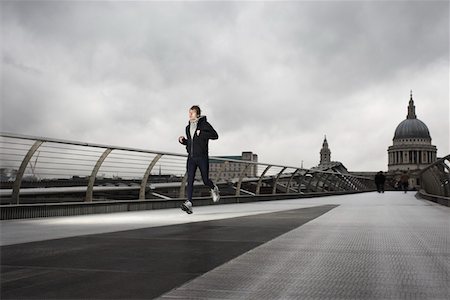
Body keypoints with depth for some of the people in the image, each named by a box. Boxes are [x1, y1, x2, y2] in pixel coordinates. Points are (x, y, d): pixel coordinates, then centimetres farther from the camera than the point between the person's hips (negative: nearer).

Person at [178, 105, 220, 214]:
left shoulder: (204, 124, -4)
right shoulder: (188, 127, 15)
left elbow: (215, 135, -13)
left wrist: (201, 133, -20)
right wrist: (182, 140, 6)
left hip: (202, 157, -4)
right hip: (191, 158, 5)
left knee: (205, 180, 2)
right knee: (190, 180, -9)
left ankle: (214, 189, 36)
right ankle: (189, 203, -16)